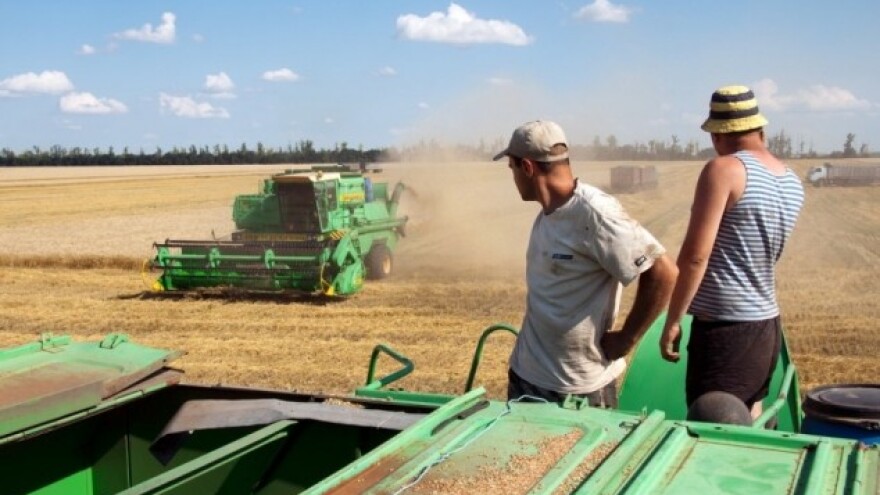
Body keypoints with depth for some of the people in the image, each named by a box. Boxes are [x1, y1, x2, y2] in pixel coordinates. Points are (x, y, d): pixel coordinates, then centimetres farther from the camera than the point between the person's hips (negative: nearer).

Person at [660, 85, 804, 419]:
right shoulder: (792, 181, 9)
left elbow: (695, 256, -18)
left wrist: (672, 321, -11)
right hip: (767, 325, 8)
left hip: (726, 330, -8)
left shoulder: (723, 169, -13)